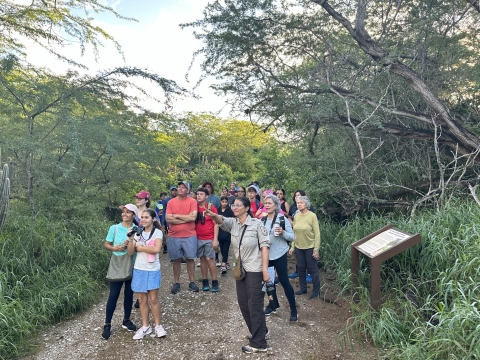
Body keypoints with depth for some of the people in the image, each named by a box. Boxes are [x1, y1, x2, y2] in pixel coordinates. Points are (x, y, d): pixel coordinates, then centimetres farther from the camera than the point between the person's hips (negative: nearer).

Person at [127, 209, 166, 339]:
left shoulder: (157, 232, -8)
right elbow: (130, 252, 0)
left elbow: (156, 249, -23)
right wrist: (130, 239, -16)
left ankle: (158, 326, 19)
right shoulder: (138, 233, 4)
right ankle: (145, 327, 24)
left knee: (153, 299, 3)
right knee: (142, 300, 10)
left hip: (153, 270, -4)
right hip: (139, 270, 4)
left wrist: (139, 247, -13)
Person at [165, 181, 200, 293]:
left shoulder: (192, 201, -4)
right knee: (176, 260, 11)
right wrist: (186, 219, -13)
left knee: (190, 259, 8)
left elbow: (193, 217, -16)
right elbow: (168, 219, -9)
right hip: (173, 236, 2)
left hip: (189, 236, -1)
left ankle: (192, 282, 20)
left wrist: (177, 216, -10)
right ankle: (176, 283, 22)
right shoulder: (171, 202, 1)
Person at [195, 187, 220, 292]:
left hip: (209, 238, -3)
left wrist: (215, 239, -11)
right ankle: (205, 281, 18)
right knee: (202, 259, 9)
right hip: (198, 238, 3)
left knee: (209, 259, -4)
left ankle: (215, 282, 6)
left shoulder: (211, 207, -6)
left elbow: (216, 224, -5)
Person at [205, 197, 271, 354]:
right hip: (240, 269, 7)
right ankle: (259, 331, 36)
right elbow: (221, 221, -19)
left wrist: (265, 269, -18)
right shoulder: (233, 223, 2)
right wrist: (213, 215, -43)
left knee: (254, 304, 0)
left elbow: (264, 245, -12)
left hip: (255, 270, -6)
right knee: (243, 303, 15)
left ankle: (258, 343, 12)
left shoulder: (256, 223, -11)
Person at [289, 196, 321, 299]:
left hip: (310, 247, -5)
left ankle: (316, 290, 20)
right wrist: (292, 246, 8)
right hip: (298, 247, 5)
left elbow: (317, 233, -11)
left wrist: (316, 250, -14)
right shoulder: (296, 216, 3)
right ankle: (303, 288, 29)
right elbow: (294, 233, 9)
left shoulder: (312, 216, -12)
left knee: (312, 269, 6)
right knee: (301, 268, 14)